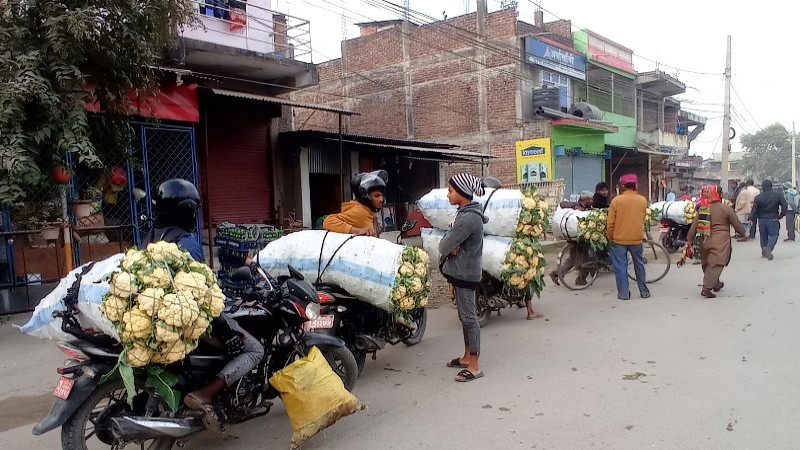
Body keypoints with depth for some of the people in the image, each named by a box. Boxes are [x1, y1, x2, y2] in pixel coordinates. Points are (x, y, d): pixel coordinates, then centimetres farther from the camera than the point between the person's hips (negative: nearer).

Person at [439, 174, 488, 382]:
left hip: (465, 273, -10)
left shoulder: (468, 218, -23)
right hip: (461, 271, 10)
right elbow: (447, 240, 10)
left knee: (469, 317, -3)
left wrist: (450, 247, -1)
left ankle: (474, 367, 4)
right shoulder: (467, 213, 10)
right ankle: (467, 357, 29)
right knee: (465, 316, 17)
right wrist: (453, 246, -10)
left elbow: (445, 245, -22)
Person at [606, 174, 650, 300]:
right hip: (636, 238, 3)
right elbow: (643, 218, 10)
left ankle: (623, 293, 5)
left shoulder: (617, 200, -12)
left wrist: (610, 237, 3)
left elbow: (610, 222, -9)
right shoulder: (643, 200, -1)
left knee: (620, 266, 4)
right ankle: (644, 291, 23)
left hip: (619, 239, -3)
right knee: (639, 265, 16)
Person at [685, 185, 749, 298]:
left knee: (707, 264, 19)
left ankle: (716, 284, 37)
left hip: (705, 241, 5)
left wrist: (689, 241, 9)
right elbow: (736, 224, 2)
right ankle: (706, 288, -17)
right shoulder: (726, 208, -7)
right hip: (720, 241, -5)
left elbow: (694, 226, 4)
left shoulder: (702, 209, 5)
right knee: (715, 264, -7)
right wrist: (744, 234, 21)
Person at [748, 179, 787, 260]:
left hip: (762, 220, 1)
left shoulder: (758, 197, -5)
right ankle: (769, 248, -23)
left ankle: (764, 252, 19)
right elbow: (784, 205, -5)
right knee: (774, 235, 2)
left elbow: (754, 210, -5)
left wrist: (752, 219, 4)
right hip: (773, 219, -1)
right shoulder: (778, 195, -2)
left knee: (763, 236, 14)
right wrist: (781, 215, 5)